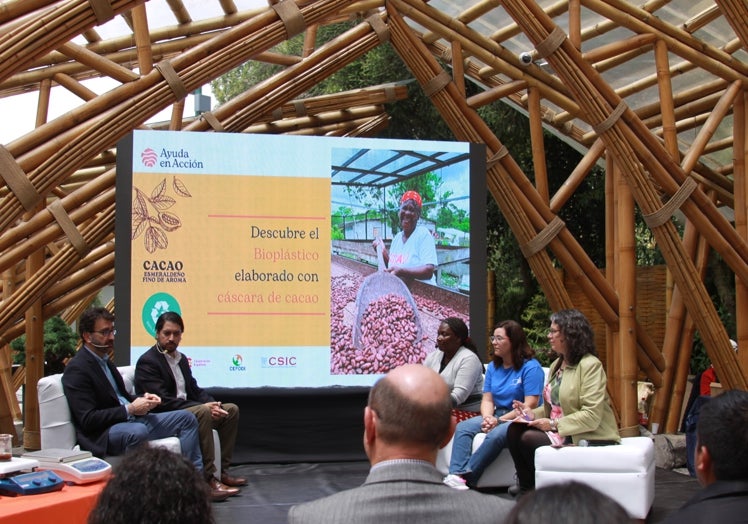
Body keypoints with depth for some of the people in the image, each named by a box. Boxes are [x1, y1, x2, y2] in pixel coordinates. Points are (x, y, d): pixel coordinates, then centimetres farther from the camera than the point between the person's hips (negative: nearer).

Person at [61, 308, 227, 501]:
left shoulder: (104, 360, 16)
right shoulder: (77, 369, -13)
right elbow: (88, 420, -20)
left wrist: (142, 400, 2)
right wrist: (130, 409, -21)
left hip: (129, 420, 10)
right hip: (102, 434, -10)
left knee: (186, 418, 4)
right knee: (138, 431, -41)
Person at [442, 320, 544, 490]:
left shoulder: (531, 367, -7)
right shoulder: (493, 367, 16)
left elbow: (530, 405, -14)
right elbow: (487, 399, 10)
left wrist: (499, 420, -18)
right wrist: (487, 418, -13)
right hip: (497, 416, 7)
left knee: (495, 435, -35)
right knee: (463, 427, -16)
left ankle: (467, 477, -28)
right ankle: (457, 474, -33)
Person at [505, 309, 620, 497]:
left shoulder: (590, 365, -15)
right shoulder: (557, 365, 14)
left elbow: (592, 416, -22)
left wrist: (554, 424, -22)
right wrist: (533, 413, -1)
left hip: (590, 437, -9)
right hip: (560, 430, 9)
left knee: (528, 438, -22)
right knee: (514, 429, -12)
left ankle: (534, 487, 4)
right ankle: (526, 484, 5)